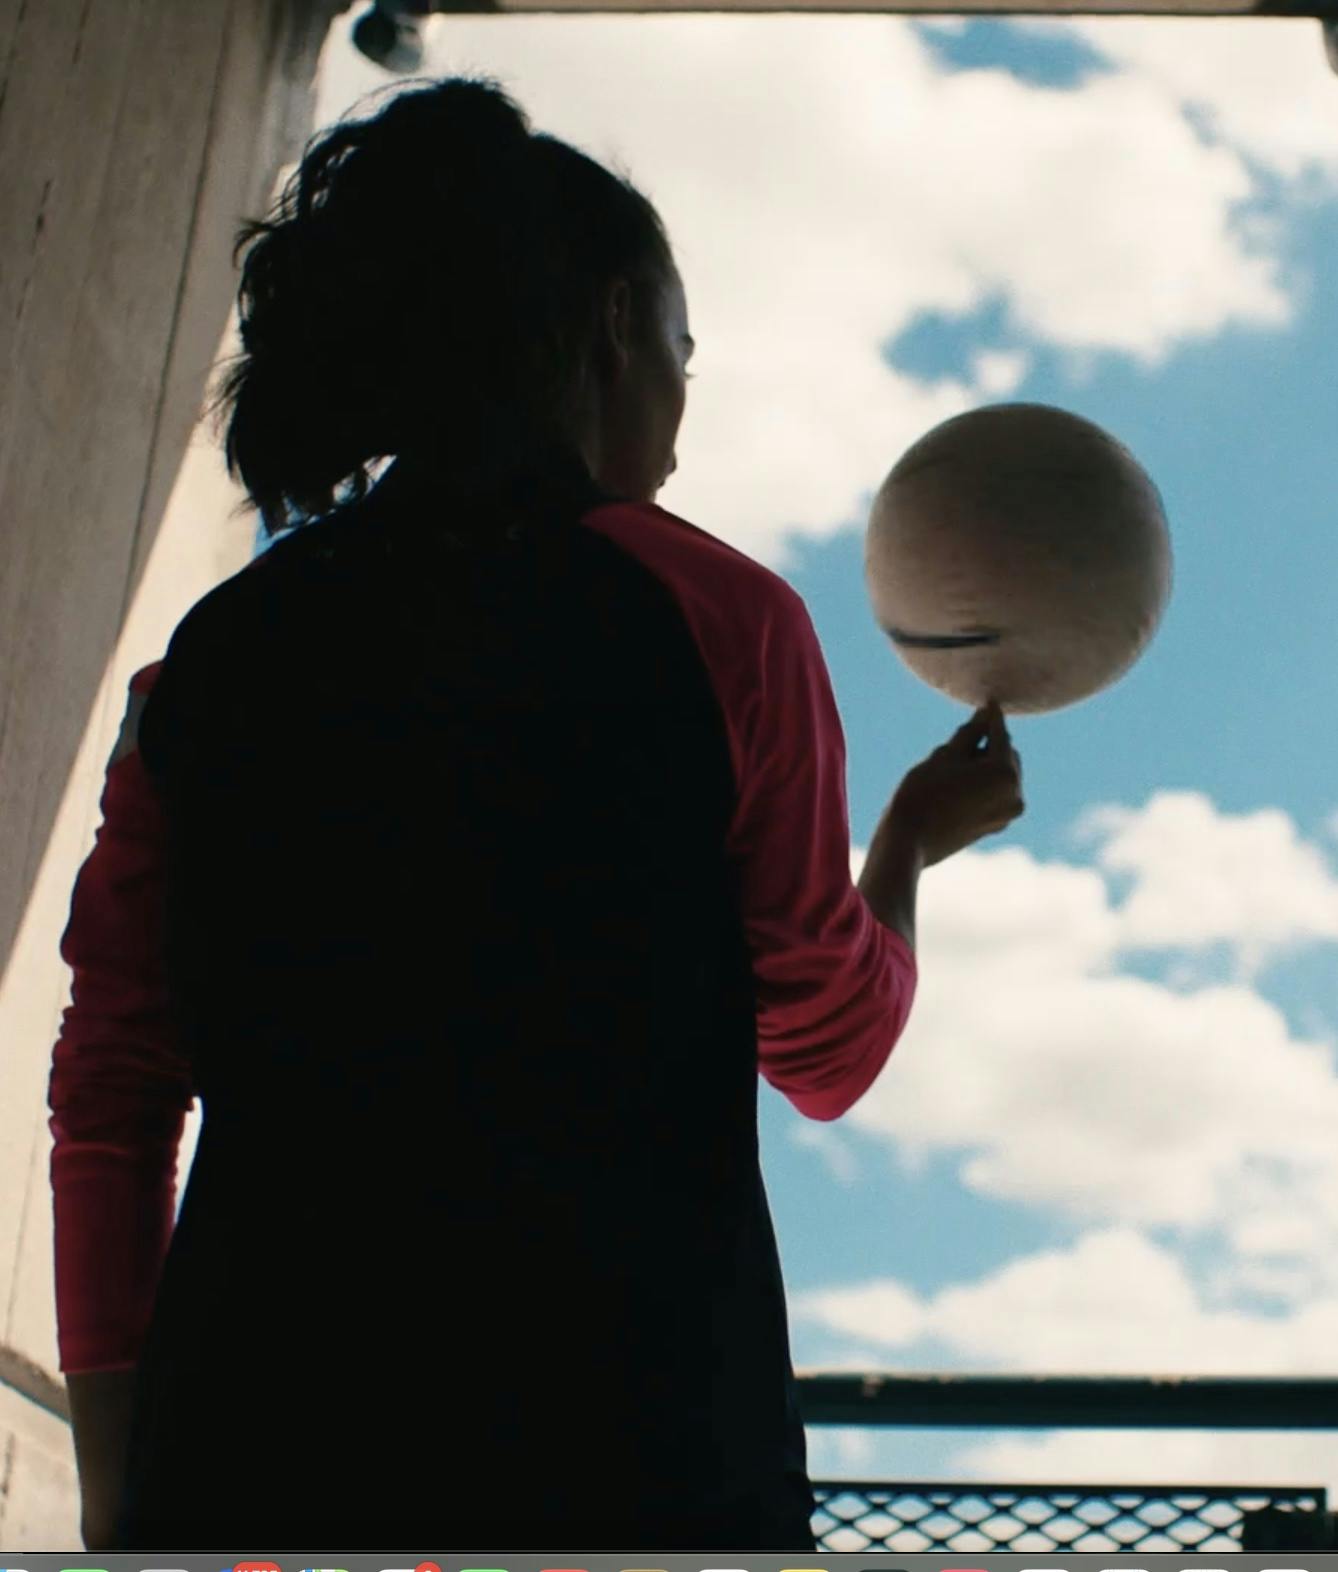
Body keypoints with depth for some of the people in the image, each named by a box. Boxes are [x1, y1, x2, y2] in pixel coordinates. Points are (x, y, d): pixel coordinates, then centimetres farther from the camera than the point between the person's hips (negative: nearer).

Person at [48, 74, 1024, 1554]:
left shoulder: (210, 655, 9)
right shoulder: (711, 615, 0)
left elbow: (110, 1104, 6)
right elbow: (829, 1050, 7)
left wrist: (115, 1493, 10)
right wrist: (913, 838, 26)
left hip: (243, 1438, 4)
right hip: (625, 1441, -3)